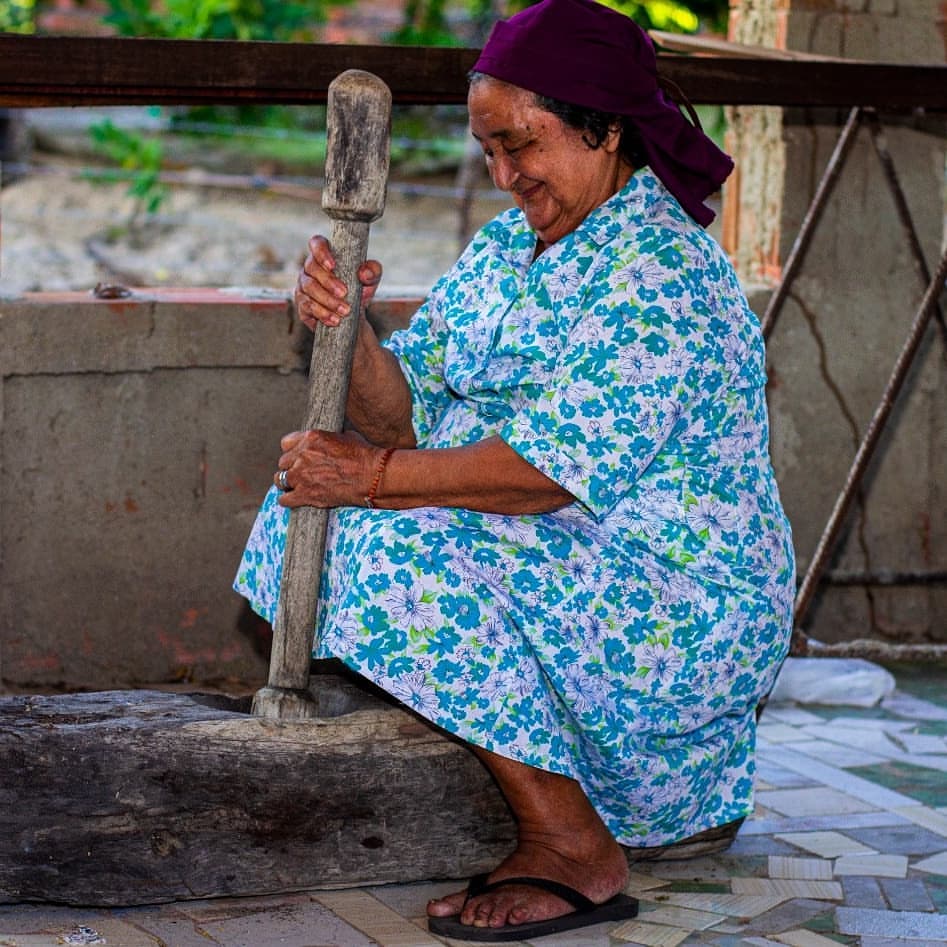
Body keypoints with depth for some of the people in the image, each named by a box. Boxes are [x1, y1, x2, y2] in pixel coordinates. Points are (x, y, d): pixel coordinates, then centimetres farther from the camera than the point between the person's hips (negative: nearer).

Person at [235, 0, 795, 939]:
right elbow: (406, 415, 5)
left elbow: (562, 468, -26)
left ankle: (574, 853, -19)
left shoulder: (661, 273, -18)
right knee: (319, 500, 4)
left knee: (408, 551, -27)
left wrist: (376, 474, -24)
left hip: (686, 607, -9)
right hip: (560, 563, 10)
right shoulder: (507, 244, 10)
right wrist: (348, 329, -15)